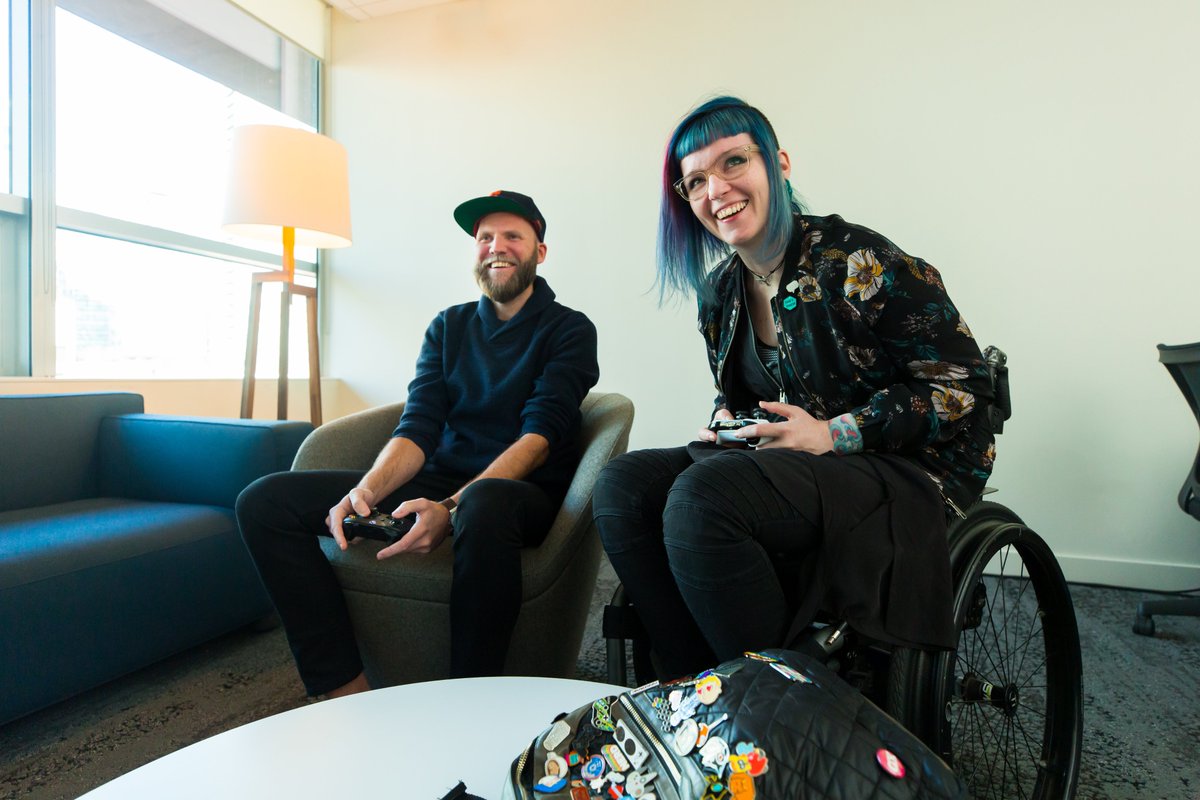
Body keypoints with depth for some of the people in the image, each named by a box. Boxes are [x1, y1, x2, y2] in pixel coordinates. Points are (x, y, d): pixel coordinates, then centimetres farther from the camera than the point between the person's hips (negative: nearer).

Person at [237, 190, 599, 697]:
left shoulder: (568, 330, 0)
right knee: (264, 500, -8)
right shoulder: (448, 327, 15)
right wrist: (366, 490, -18)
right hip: (438, 482, 5)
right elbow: (418, 427, 3)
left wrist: (452, 508, -28)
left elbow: (540, 435, -14)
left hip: (524, 489, -5)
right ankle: (347, 692, -12)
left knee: (484, 506, -43)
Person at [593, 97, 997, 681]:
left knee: (701, 497, -32)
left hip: (903, 472, -6)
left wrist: (834, 433, -19)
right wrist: (727, 423, -2)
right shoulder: (721, 292, 8)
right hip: (780, 460, 7)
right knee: (623, 485, -15)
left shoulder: (855, 260, -13)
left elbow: (963, 382, -11)